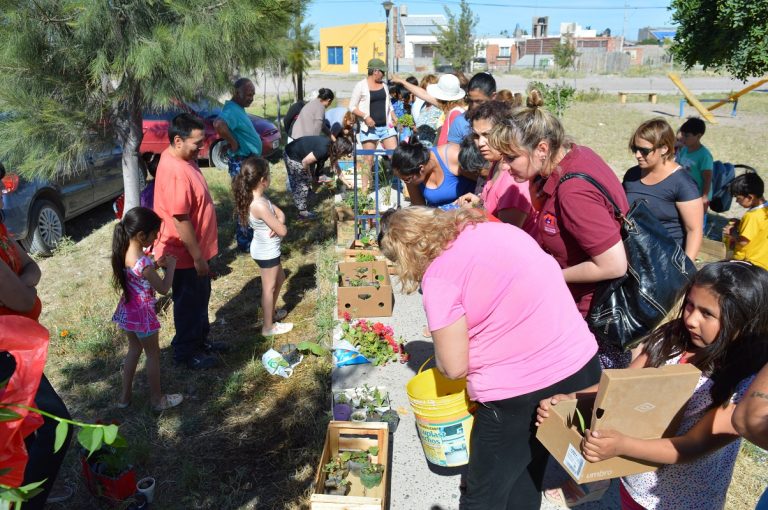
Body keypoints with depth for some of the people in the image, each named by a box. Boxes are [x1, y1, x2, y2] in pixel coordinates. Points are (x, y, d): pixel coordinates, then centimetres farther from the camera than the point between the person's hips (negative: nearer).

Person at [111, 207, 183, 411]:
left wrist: (156, 264, 2)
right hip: (142, 314, -8)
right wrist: (171, 266, -9)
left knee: (134, 349, 25)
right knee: (153, 354, 11)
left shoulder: (124, 252, -5)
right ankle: (157, 399, 27)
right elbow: (164, 288, -21)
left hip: (128, 310, 8)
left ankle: (125, 396, 36)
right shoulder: (143, 262, -31)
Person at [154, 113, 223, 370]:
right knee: (189, 303, 8)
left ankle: (200, 340, 41)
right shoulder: (176, 173, -29)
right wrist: (198, 257, -21)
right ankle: (186, 352, 27)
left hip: (195, 248, 10)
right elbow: (180, 220, -27)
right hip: (185, 254, -10)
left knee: (200, 298, 23)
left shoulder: (179, 157, 3)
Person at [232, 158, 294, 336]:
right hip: (267, 252, -9)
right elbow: (283, 231, -28)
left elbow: (279, 212, 2)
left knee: (280, 279, 27)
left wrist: (277, 222, -19)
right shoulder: (260, 205, -32)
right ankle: (268, 326, 25)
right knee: (269, 288, 8)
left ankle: (271, 312, 45)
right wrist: (279, 224, -6)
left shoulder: (257, 198, -3)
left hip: (265, 249, 9)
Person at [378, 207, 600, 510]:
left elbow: (454, 367, -11)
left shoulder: (439, 275, -15)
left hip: (520, 391, -7)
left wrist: (441, 351, 10)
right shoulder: (496, 228, 7)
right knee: (526, 481, 28)